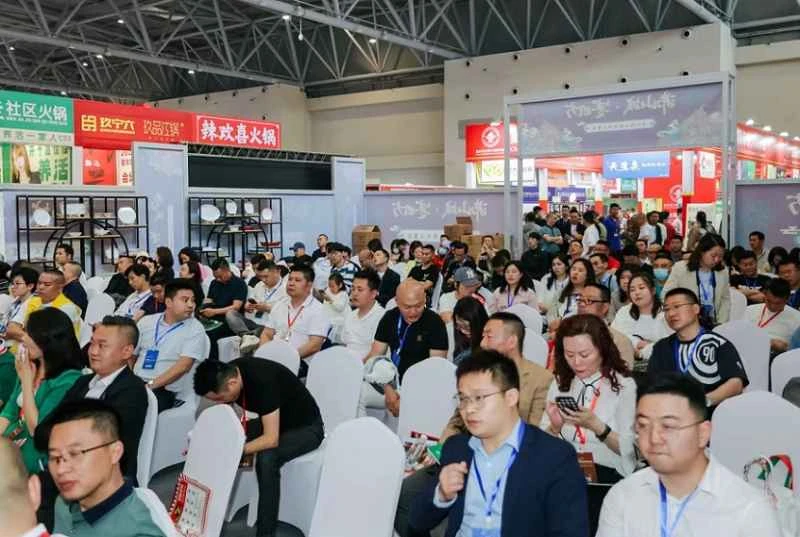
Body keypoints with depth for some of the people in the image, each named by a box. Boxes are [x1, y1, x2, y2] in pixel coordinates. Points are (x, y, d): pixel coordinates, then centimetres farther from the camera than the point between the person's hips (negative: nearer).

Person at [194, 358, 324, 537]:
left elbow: (271, 439, -35)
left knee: (266, 458, -33)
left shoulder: (263, 381, -34)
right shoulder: (228, 373, -13)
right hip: (269, 422, 7)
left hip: (306, 428, -7)